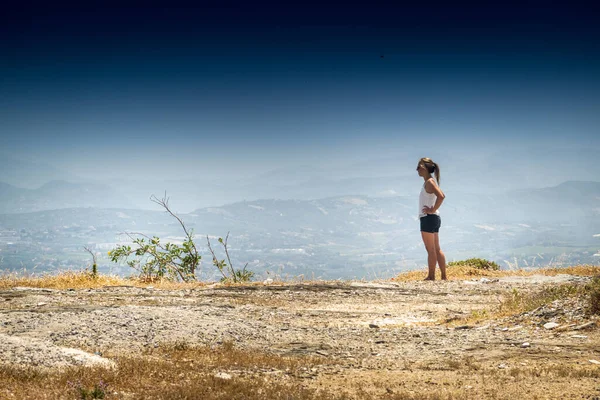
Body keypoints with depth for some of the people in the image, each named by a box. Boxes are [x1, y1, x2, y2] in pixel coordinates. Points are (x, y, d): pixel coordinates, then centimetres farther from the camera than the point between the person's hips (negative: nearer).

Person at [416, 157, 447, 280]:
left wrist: (433, 210, -20)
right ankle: (444, 276, 13)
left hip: (429, 218, -10)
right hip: (434, 219, 10)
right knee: (436, 249, 11)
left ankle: (431, 277, -3)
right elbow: (441, 195, 27)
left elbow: (441, 196, -28)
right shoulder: (431, 181, 16)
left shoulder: (429, 182, -14)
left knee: (431, 250, -6)